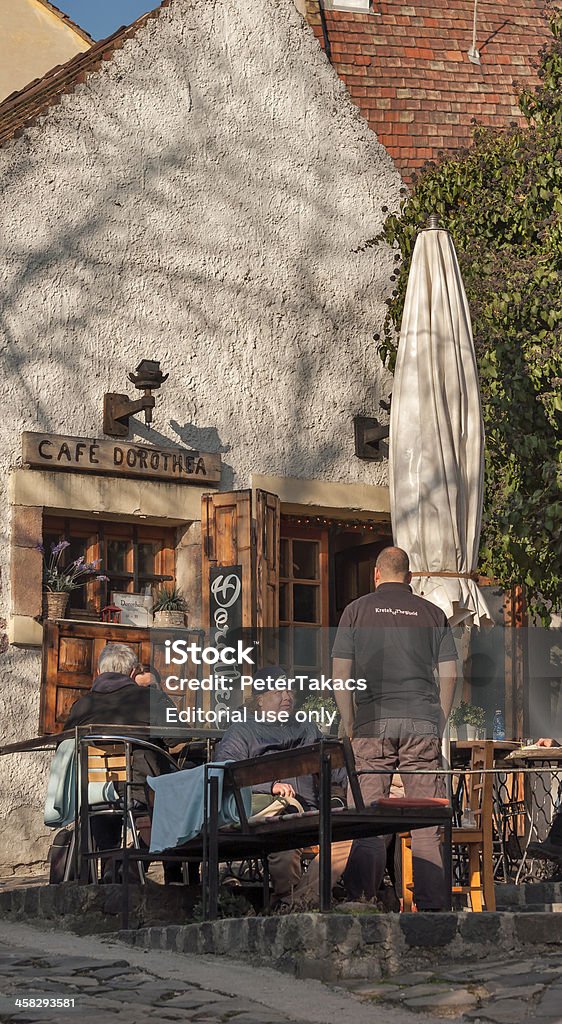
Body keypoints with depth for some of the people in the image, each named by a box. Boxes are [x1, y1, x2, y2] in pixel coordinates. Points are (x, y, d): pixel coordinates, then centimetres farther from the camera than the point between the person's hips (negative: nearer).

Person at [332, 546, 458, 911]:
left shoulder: (357, 610, 8)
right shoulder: (432, 613, 10)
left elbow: (340, 673, 3)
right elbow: (449, 675, 7)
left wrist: (349, 726, 10)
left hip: (373, 719, -1)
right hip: (422, 720, 1)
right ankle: (432, 904, -1)